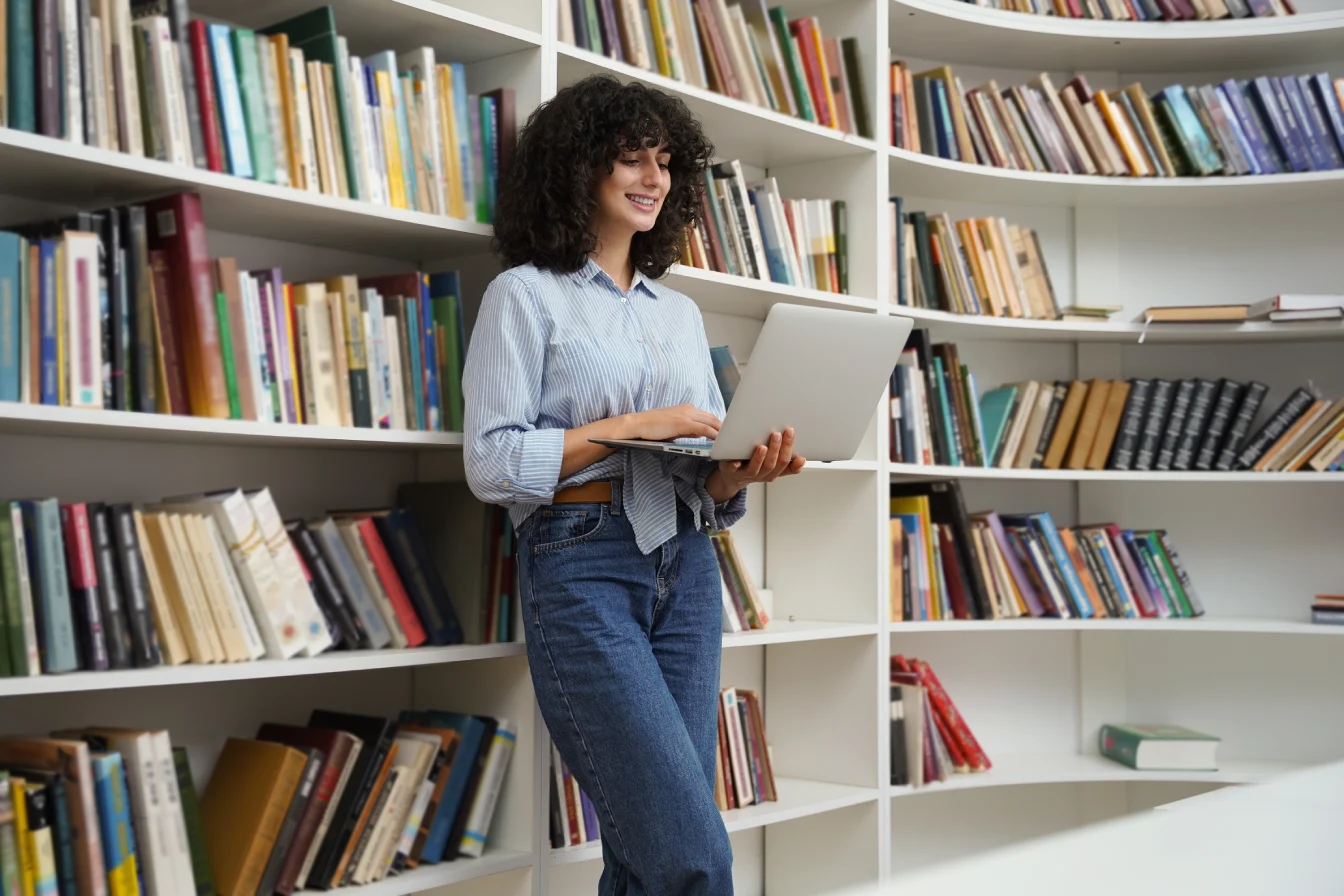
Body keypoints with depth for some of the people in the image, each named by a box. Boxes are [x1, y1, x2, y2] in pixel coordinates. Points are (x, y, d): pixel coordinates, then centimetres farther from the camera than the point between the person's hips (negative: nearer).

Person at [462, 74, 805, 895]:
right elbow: (491, 462, -8)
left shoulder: (681, 312, 18)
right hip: (581, 569, -5)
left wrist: (745, 471, -5)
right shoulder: (527, 294, 2)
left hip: (686, 571, 6)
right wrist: (631, 427, -13)